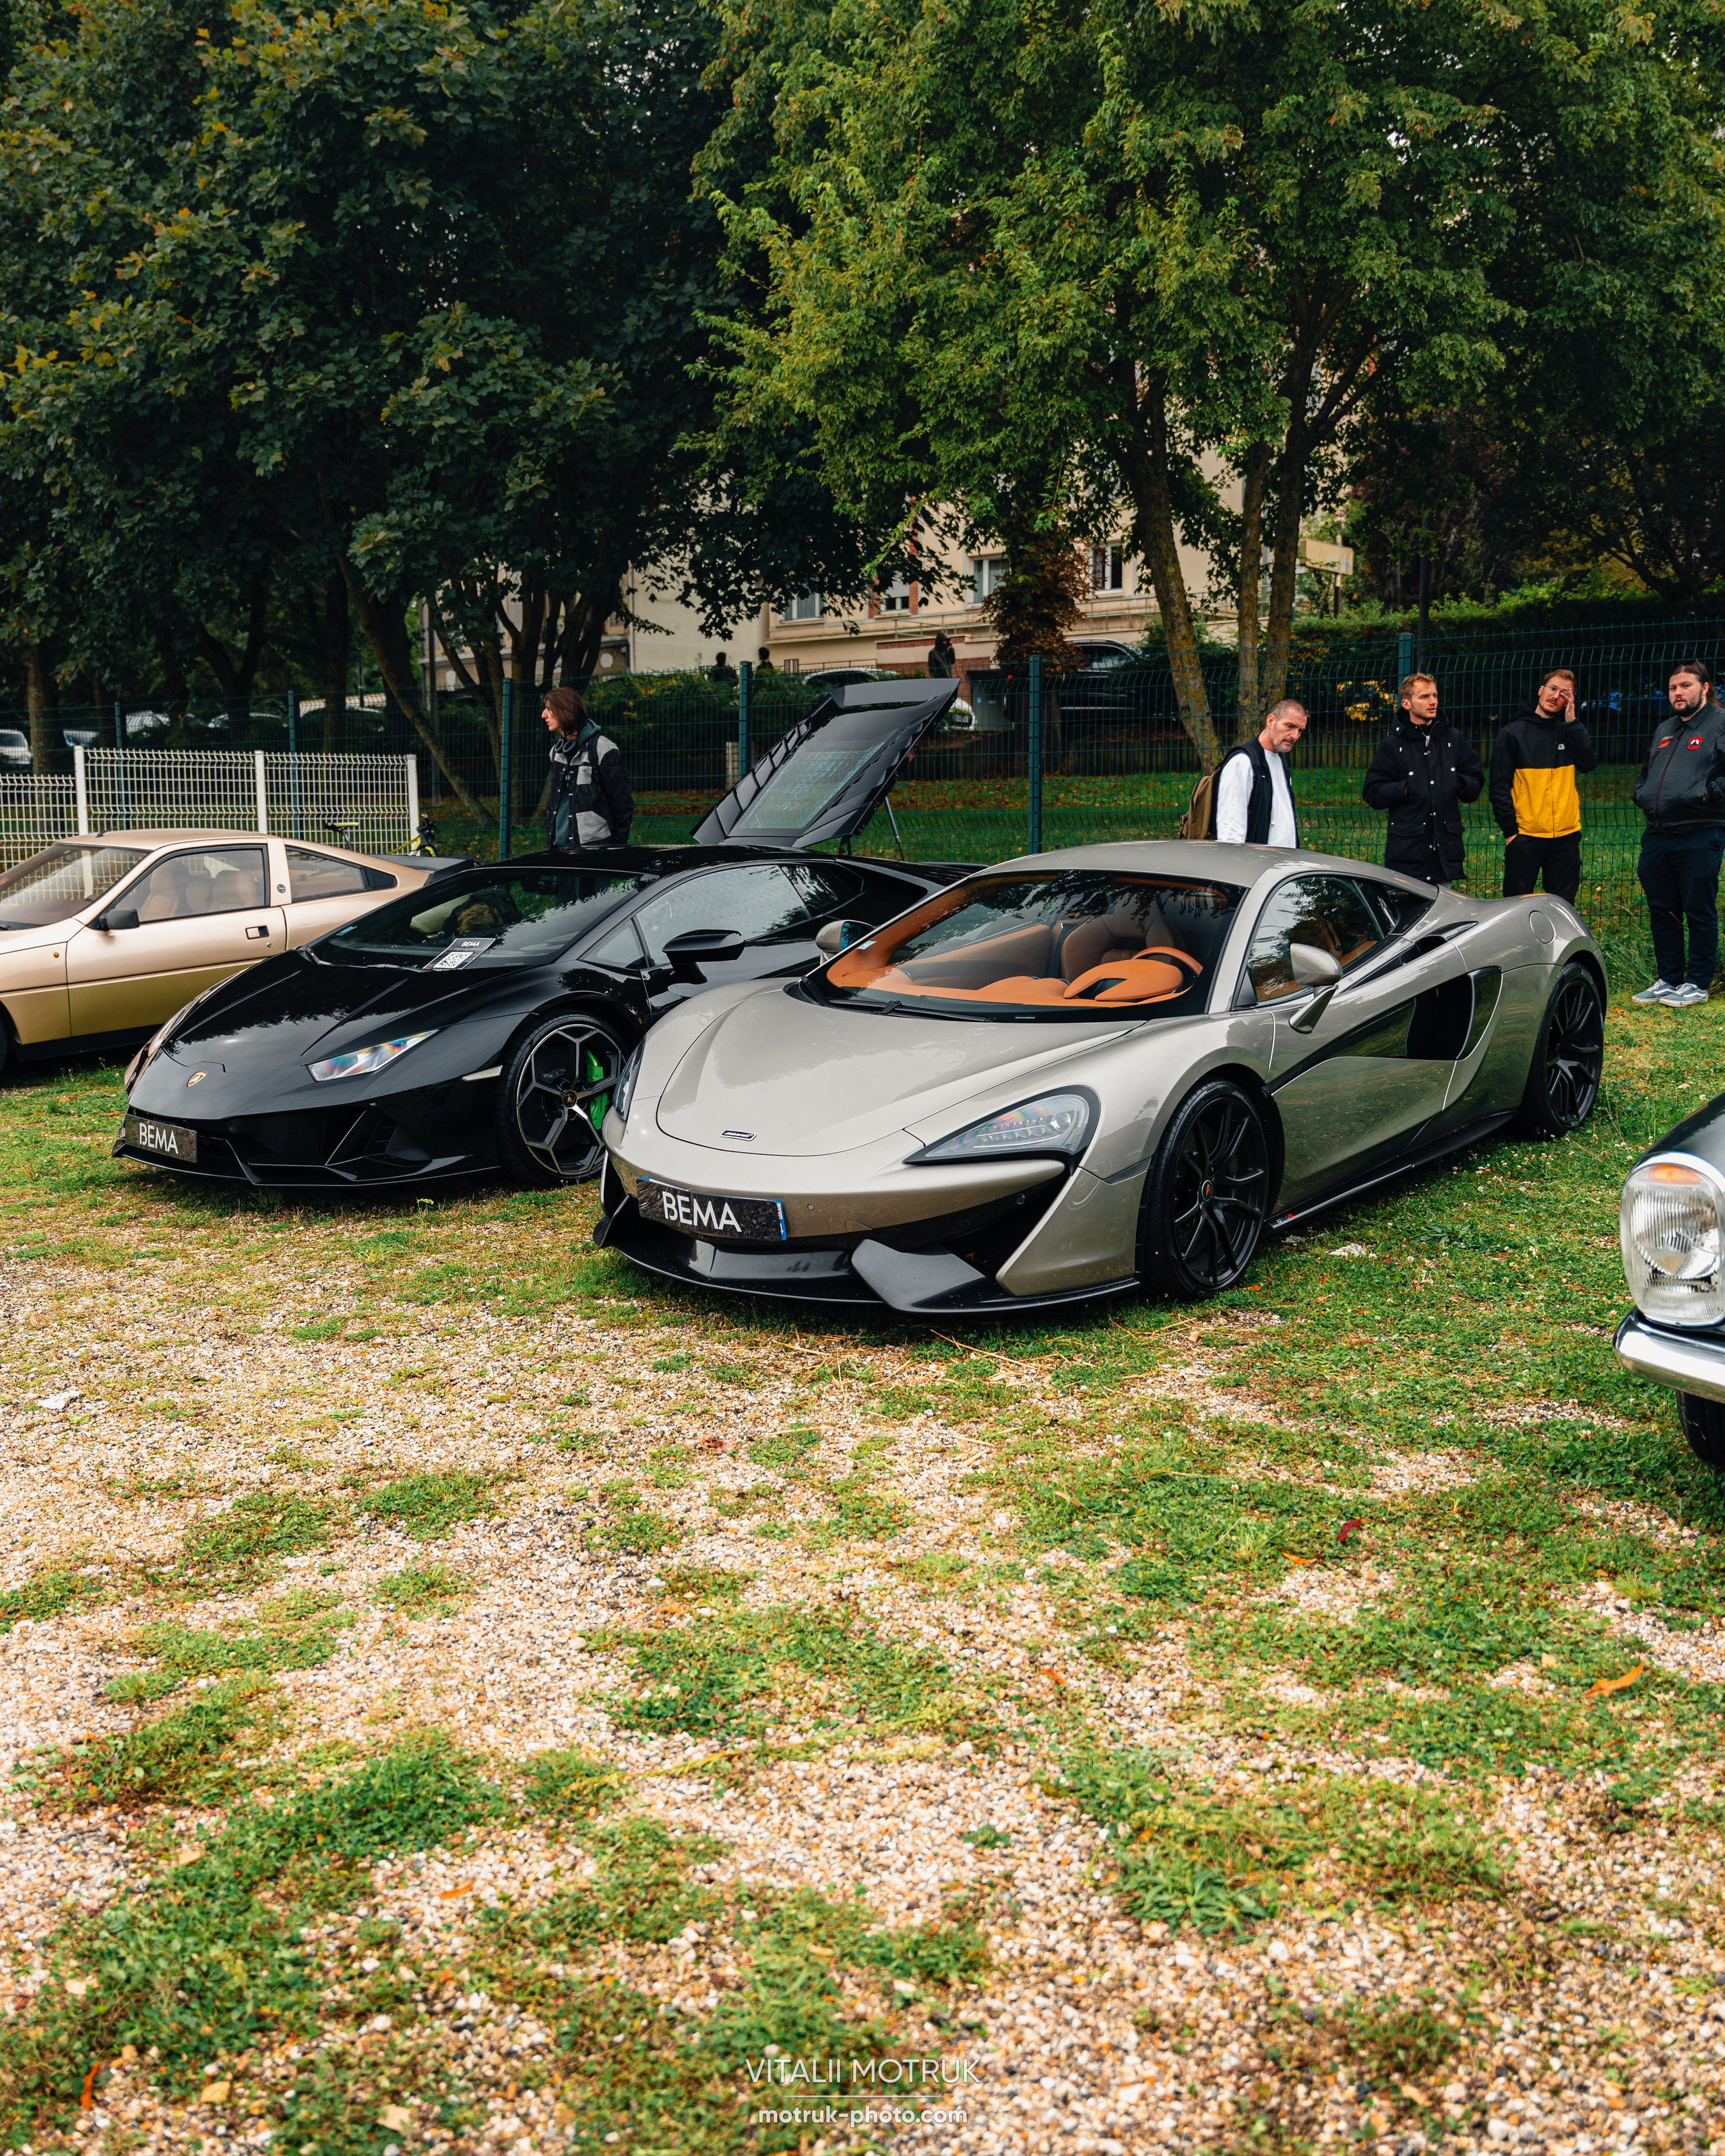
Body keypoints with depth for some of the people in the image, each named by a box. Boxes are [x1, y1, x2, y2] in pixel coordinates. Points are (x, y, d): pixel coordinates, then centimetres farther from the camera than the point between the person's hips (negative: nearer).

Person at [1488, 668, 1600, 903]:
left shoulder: (1570, 731, 11)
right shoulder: (1514, 733, 0)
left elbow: (1589, 763, -6)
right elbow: (1499, 785, -3)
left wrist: (1571, 722, -9)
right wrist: (1509, 829, -9)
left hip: (1566, 835, 3)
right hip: (1525, 836, -3)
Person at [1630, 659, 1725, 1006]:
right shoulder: (1664, 730, 20)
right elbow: (1646, 771, 33)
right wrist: (1640, 793, 15)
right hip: (1657, 836, 8)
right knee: (1662, 913, 12)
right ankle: (1669, 980, 22)